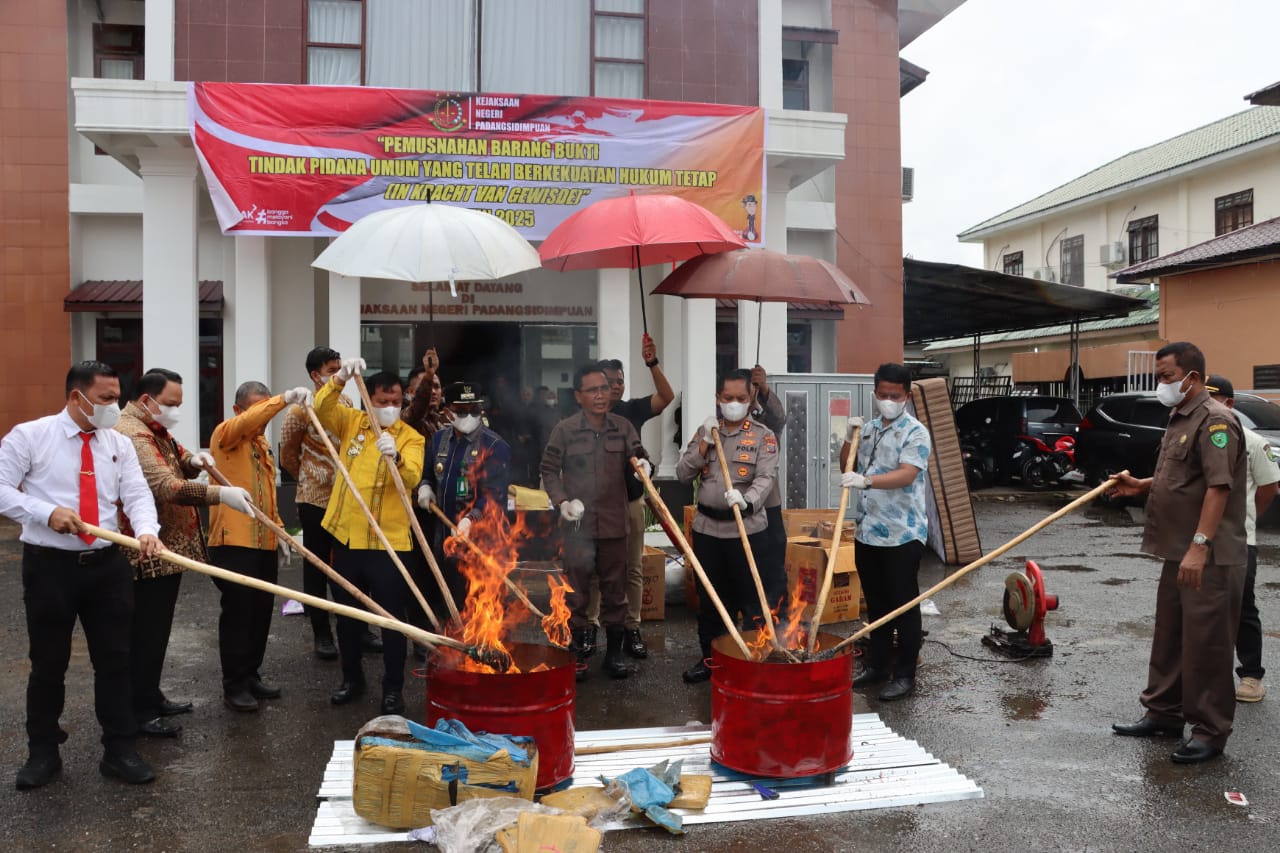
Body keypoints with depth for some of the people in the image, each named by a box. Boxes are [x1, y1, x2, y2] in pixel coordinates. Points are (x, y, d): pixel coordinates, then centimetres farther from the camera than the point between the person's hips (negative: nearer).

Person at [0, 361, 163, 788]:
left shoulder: (119, 444, 6)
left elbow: (137, 494, -3)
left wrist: (146, 530, -23)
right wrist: (47, 513, -21)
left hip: (107, 564, 3)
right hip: (49, 564, -3)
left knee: (115, 659, 8)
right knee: (48, 662, 9)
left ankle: (119, 750, 19)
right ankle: (43, 752, 27)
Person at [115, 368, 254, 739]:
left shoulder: (154, 429, 16)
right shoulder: (131, 434, -19)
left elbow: (174, 466, 25)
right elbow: (166, 486, -31)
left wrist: (192, 461, 1)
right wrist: (220, 494, -38)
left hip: (166, 550, 11)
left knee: (156, 631, 19)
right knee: (145, 635, -3)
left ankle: (151, 698, 30)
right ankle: (138, 713, 6)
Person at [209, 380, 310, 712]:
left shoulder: (263, 442, 19)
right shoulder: (225, 434, -5)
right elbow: (246, 422, -29)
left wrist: (279, 528, 18)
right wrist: (285, 398, -41)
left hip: (264, 542, 8)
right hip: (233, 540, -7)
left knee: (261, 612, 11)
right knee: (238, 613, -4)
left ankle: (251, 676, 23)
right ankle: (233, 686, 6)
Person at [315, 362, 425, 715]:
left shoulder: (411, 437, -4)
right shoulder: (351, 422, 5)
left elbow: (412, 477, -21)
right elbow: (322, 409, -13)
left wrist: (395, 457, -42)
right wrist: (340, 379, -29)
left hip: (389, 541, -3)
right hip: (346, 536, 3)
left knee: (392, 617, 3)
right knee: (347, 614, 15)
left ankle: (393, 688, 16)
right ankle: (352, 679, 32)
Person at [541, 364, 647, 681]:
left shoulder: (623, 427, 2)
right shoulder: (564, 430, -4)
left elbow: (637, 460, 10)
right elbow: (549, 470, 2)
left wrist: (642, 466, -13)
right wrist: (561, 501, -11)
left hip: (614, 523, 2)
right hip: (577, 523, -2)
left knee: (615, 589, 10)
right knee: (576, 591, 5)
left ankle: (614, 651, 22)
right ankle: (578, 652, 17)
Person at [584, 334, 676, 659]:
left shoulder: (633, 409, 0)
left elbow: (667, 397, -14)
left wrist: (652, 363, -27)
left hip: (630, 500, 2)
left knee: (633, 569, 7)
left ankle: (632, 629, 14)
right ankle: (589, 626, 18)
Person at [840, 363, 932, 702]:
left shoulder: (915, 433, -10)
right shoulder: (869, 429, 12)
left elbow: (906, 474, -25)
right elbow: (847, 467, 19)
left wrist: (865, 480, -39)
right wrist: (849, 438, 1)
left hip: (902, 534, -7)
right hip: (867, 531, 7)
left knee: (904, 606, 3)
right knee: (876, 604, 17)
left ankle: (905, 675, 13)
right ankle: (878, 664, 29)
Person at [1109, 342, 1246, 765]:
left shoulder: (1214, 420, -16)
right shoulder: (1180, 419, 16)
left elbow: (1218, 486, -24)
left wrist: (1199, 546, -28)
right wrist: (1142, 485, 13)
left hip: (1209, 559, -10)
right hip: (1179, 554, 10)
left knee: (1206, 645, -2)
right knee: (1169, 638, 17)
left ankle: (1210, 731, 9)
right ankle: (1163, 713, 29)